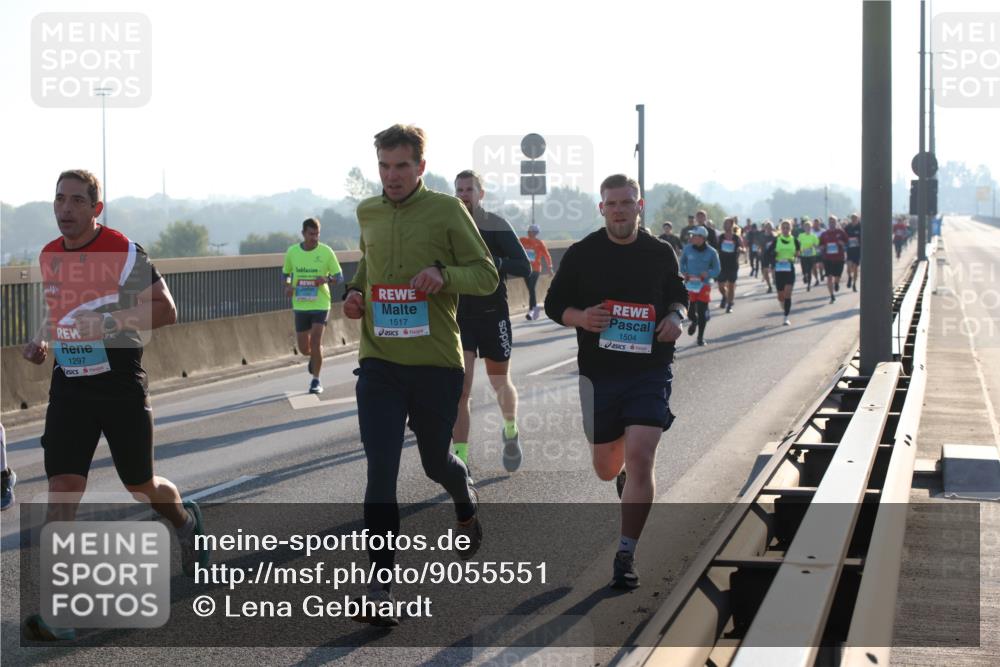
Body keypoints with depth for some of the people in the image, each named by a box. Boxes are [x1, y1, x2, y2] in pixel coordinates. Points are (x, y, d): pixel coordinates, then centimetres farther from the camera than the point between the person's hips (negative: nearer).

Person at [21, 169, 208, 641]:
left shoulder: (124, 253, -10)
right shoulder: (49, 257, 8)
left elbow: (166, 311, -13)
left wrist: (107, 321, -25)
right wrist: (42, 340, 5)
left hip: (121, 386, -4)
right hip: (69, 385, 4)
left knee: (140, 485, 11)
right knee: (62, 488, -11)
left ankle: (185, 521, 48)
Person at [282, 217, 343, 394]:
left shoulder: (326, 251, -6)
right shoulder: (292, 252, 0)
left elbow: (339, 276, 0)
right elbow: (286, 273, 15)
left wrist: (326, 280, -21)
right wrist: (287, 286, -6)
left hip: (320, 304, -3)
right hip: (300, 305, 3)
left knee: (315, 343, -11)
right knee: (304, 348, 7)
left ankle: (316, 380, 5)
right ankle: (315, 357, 43)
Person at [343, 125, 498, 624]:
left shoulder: (447, 211, -6)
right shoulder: (368, 213, 7)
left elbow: (487, 275, -5)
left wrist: (443, 274, -23)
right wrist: (354, 291, 7)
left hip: (436, 363, -2)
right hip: (379, 362, 2)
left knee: (436, 462, 15)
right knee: (380, 474, -7)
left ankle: (467, 507, 51)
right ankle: (381, 586, -5)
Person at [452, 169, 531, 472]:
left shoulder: (497, 226, -8)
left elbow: (525, 267, -16)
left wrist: (493, 261, -31)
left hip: (493, 316, -1)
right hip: (459, 317, 1)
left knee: (500, 382, 13)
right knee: (460, 387, -10)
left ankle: (510, 431, 45)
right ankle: (460, 458, -10)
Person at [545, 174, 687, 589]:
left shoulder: (660, 254, 4)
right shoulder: (581, 254, 0)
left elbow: (678, 296, 20)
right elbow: (554, 305, 6)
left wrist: (675, 316, -3)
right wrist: (580, 317, -14)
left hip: (650, 372, -1)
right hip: (599, 374, 1)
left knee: (640, 460, -16)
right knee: (607, 468, 12)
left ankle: (626, 555, -7)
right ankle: (627, 479, 52)